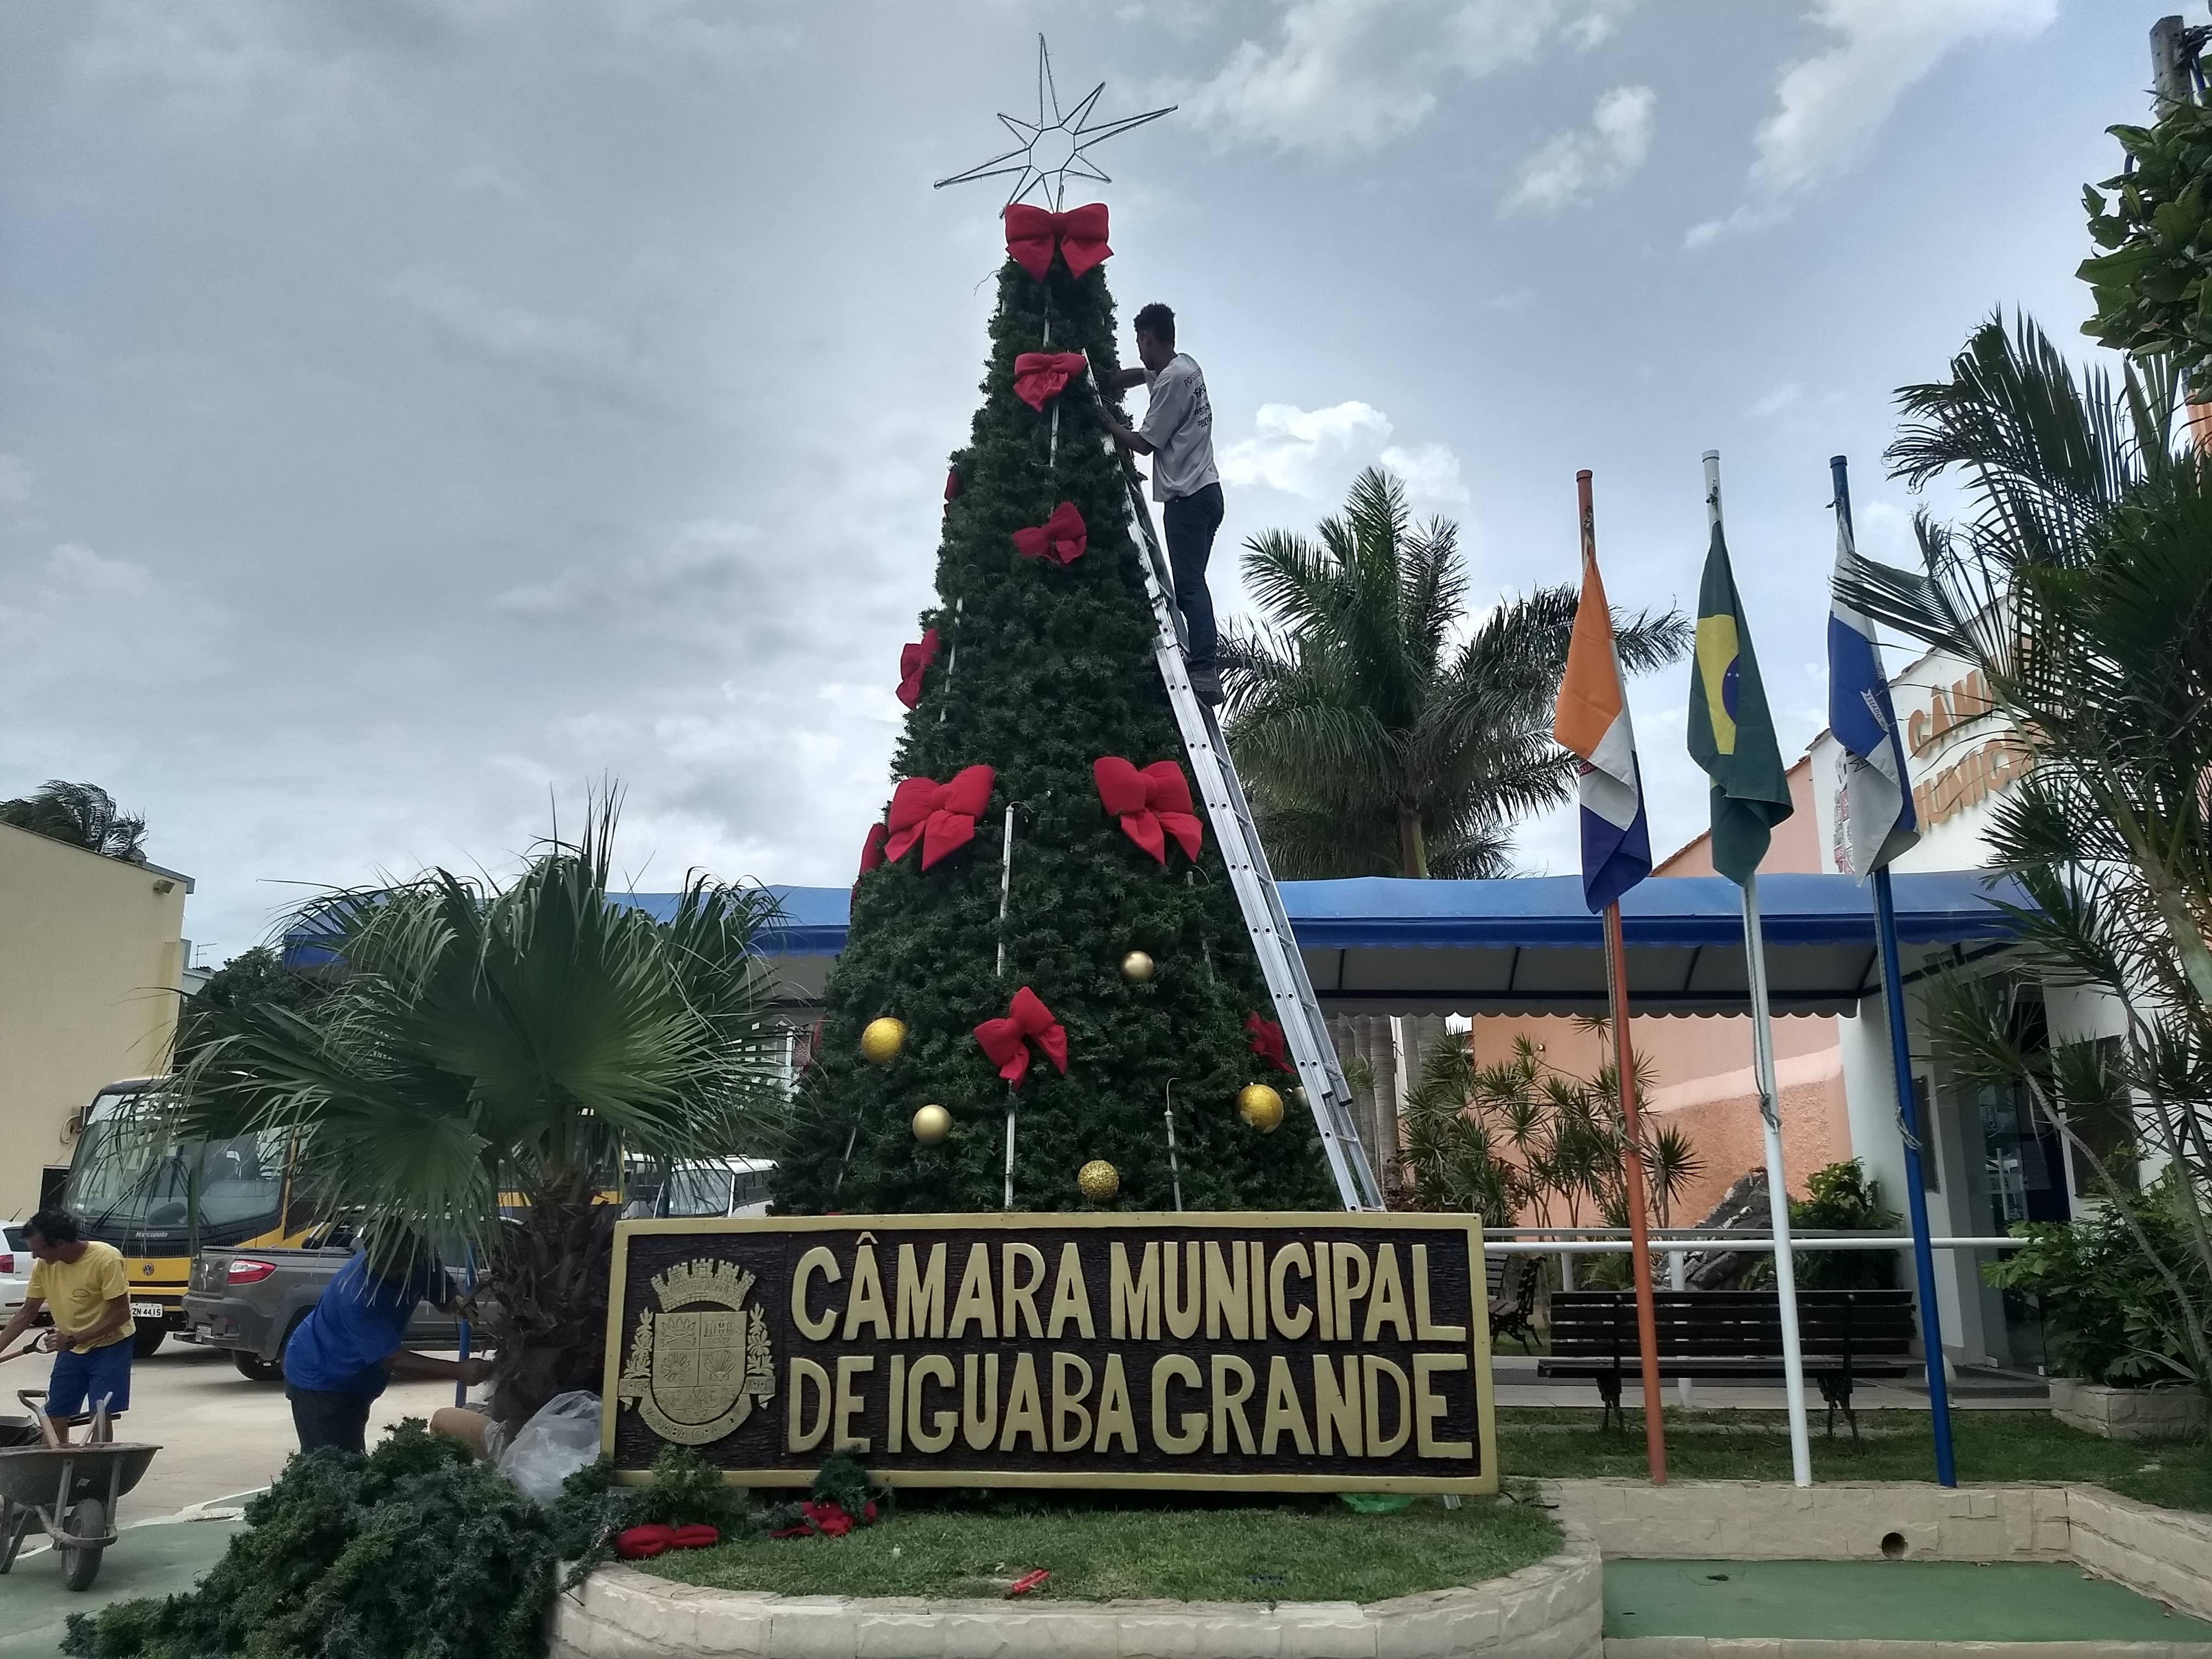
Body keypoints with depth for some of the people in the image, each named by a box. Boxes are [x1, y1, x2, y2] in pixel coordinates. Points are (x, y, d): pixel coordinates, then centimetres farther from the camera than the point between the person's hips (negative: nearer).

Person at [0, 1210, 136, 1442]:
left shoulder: (107, 1259, -25)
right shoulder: (43, 1265, -7)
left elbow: (121, 1313, -22)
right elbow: (26, 1314, 6)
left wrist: (73, 1340, -24)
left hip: (110, 1345, -6)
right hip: (70, 1349, 6)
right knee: (55, 1419, 4)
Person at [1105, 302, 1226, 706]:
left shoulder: (1172, 379, -12)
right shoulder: (1183, 365, 16)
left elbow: (1144, 444, -8)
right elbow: (1137, 376, 35)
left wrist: (1110, 424, 8)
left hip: (1188, 496, -10)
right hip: (1203, 491, 10)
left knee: (1189, 585, -16)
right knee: (1191, 584, 7)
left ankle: (1204, 670, -24)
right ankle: (1203, 666, 3)